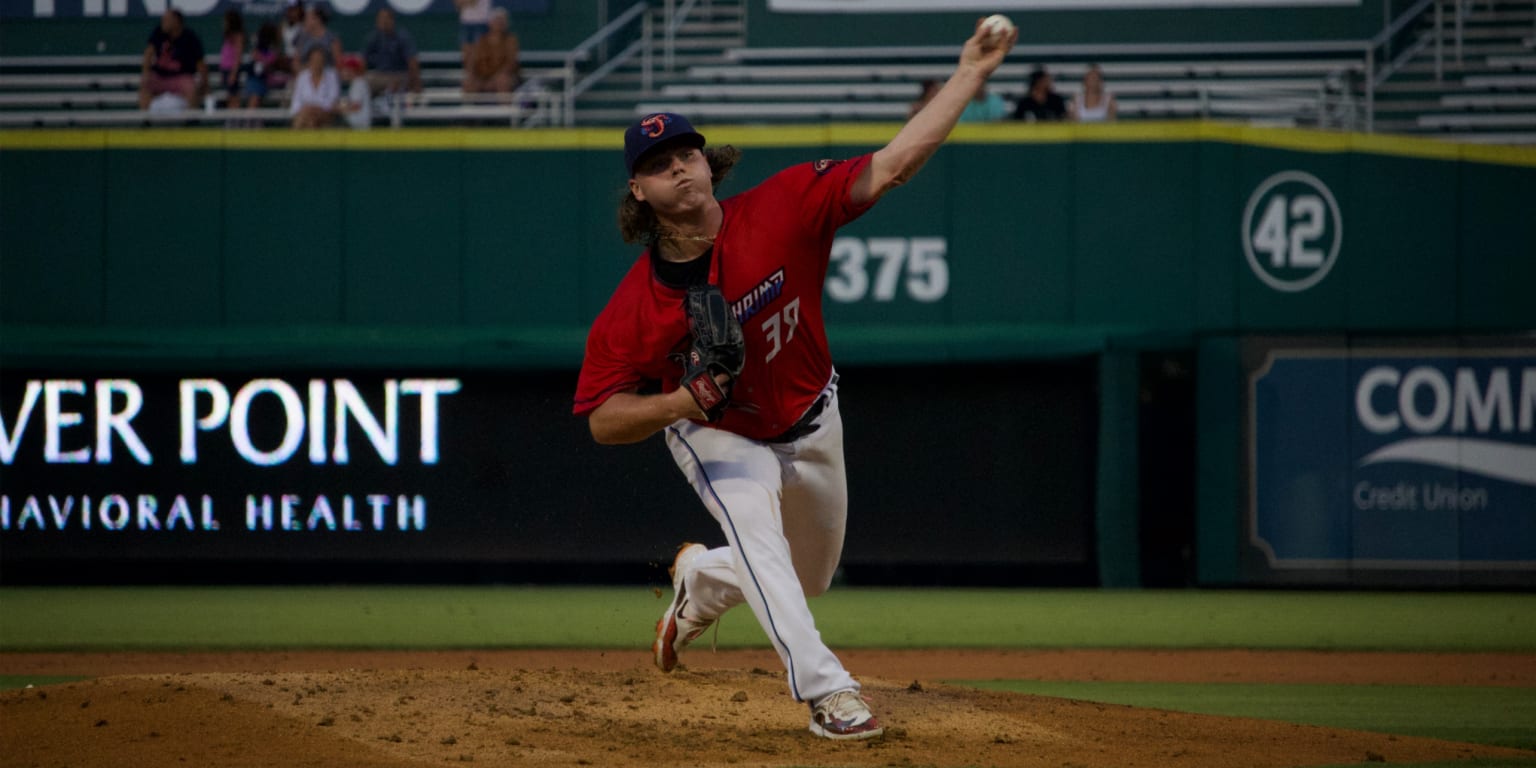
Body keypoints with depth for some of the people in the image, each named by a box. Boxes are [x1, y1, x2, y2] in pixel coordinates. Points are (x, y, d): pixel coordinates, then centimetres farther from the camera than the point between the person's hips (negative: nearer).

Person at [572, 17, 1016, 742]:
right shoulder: (632, 309, -25)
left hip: (810, 425, 3)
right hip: (718, 438, -3)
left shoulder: (778, 211, -26)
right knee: (757, 530, -32)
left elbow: (892, 165, -29)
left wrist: (970, 74, -35)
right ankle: (827, 690, -33)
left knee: (805, 582, 17)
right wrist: (680, 403, -37)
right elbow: (602, 420, -19)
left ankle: (699, 580, 49)